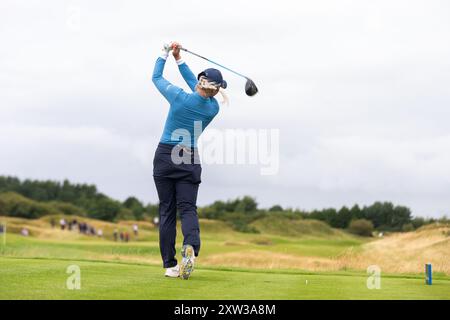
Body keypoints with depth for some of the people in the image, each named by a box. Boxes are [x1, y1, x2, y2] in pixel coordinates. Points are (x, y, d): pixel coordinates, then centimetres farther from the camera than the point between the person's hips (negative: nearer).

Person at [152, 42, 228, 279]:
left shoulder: (179, 97, -12)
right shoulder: (214, 108, -3)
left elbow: (156, 77, 5)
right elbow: (196, 88, 14)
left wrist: (166, 54, 18)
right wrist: (179, 59, 18)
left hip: (164, 156, -1)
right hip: (190, 159, 1)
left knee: (167, 210, 4)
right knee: (187, 208, 0)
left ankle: (170, 265, 1)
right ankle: (190, 247, -32)